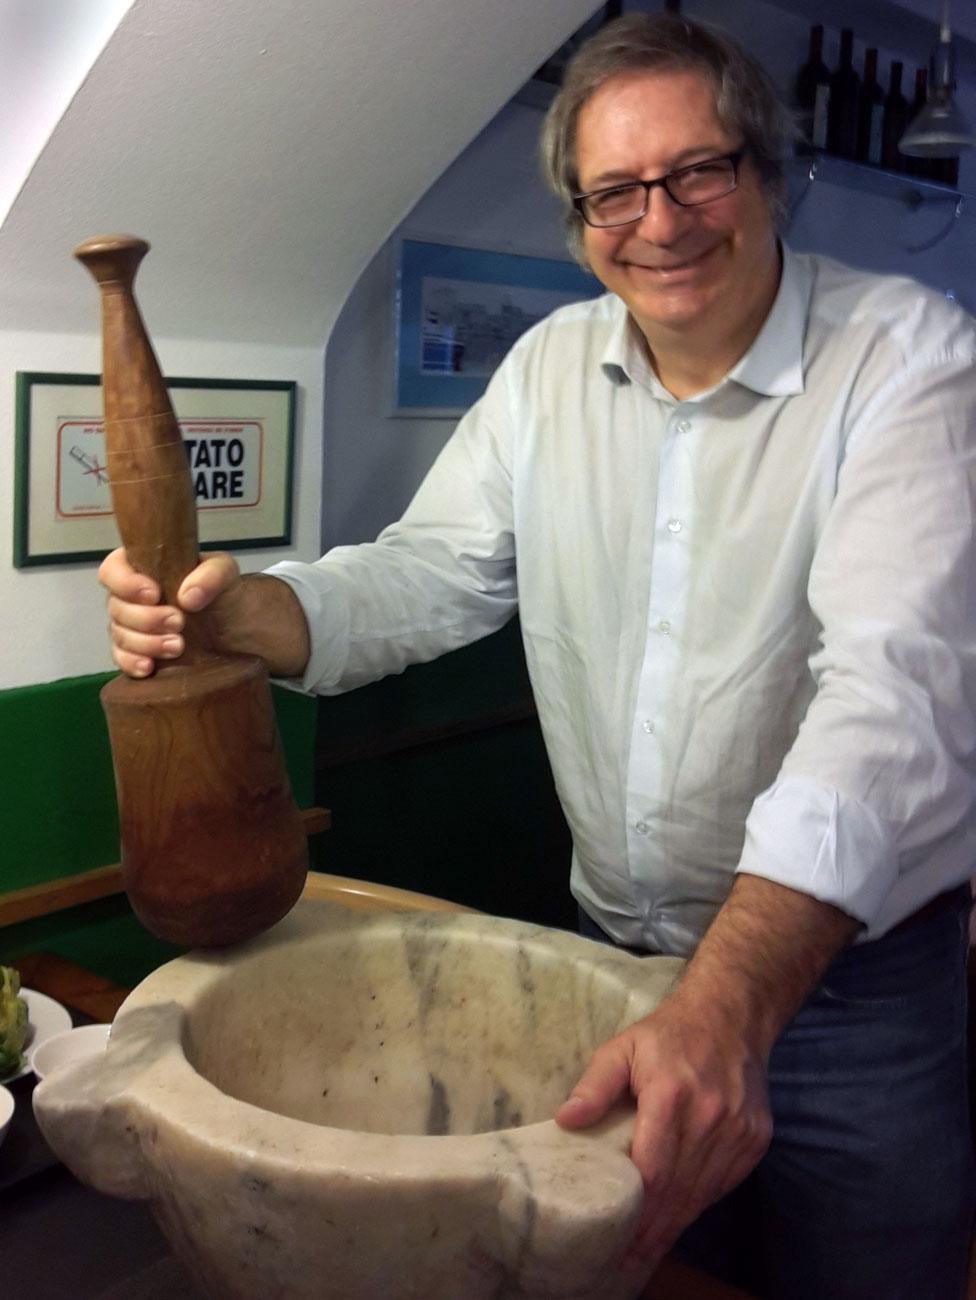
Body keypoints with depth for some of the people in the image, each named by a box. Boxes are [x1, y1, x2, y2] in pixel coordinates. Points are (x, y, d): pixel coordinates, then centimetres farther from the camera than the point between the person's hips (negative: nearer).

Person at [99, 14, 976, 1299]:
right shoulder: (550, 367, 1)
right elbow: (432, 573, 1)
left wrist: (727, 1004, -41)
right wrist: (240, 610, -21)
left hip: (856, 969, -4)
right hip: (616, 952, 5)